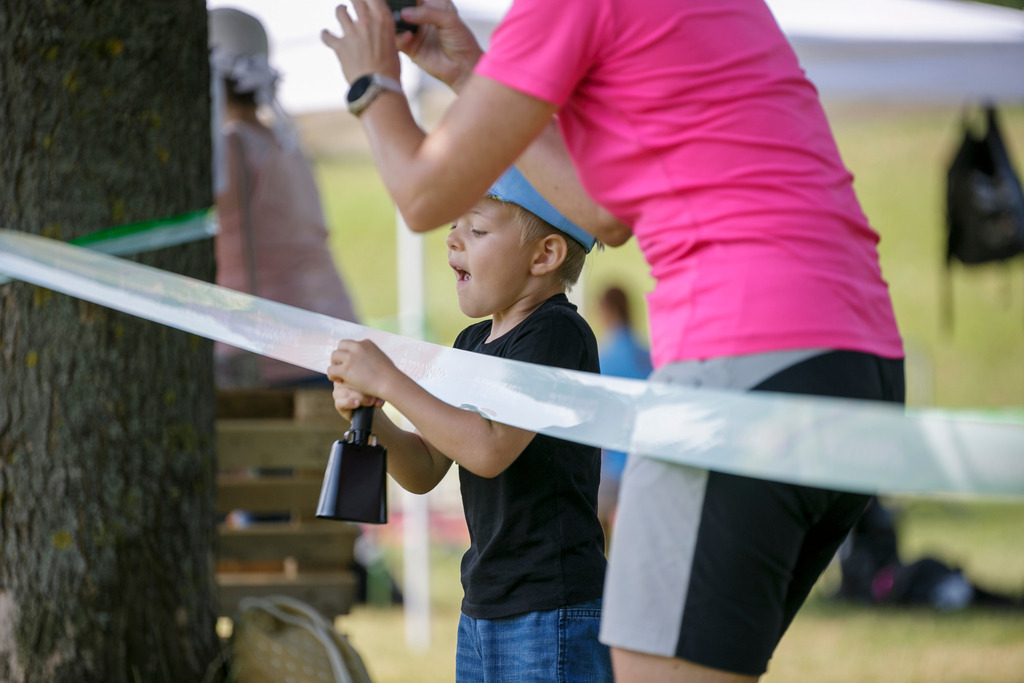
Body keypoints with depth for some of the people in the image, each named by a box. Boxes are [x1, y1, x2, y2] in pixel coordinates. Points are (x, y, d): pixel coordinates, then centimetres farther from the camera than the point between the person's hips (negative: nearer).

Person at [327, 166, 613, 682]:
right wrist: (368, 416, -5)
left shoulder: (558, 335, -13)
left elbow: (489, 450, -25)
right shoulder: (473, 344, 14)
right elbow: (424, 471, 15)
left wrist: (386, 380, -20)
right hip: (482, 612, 9)